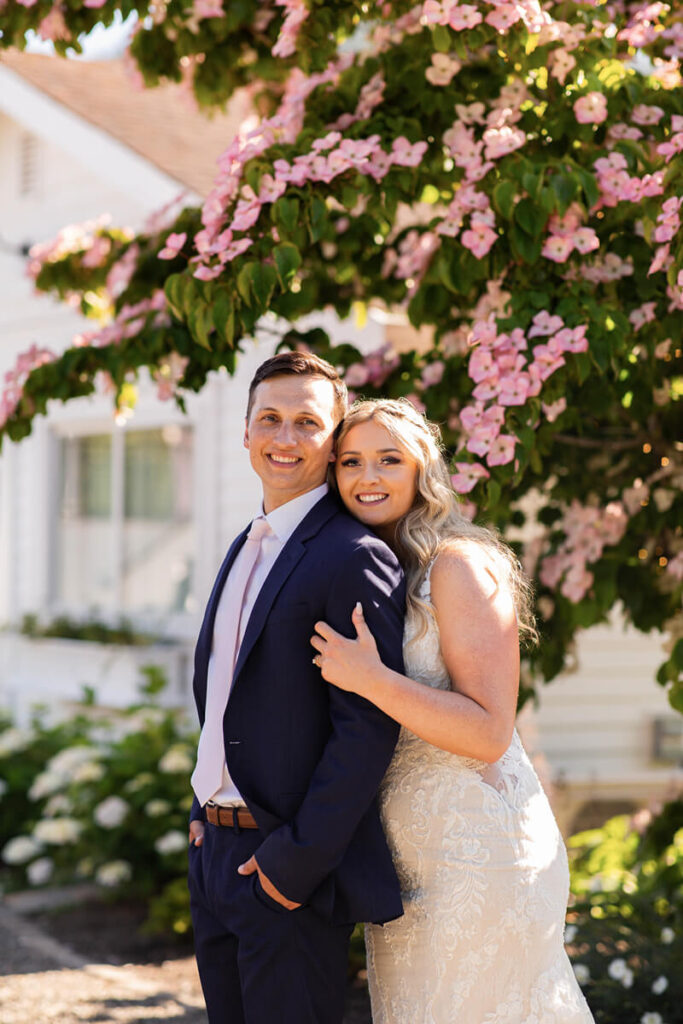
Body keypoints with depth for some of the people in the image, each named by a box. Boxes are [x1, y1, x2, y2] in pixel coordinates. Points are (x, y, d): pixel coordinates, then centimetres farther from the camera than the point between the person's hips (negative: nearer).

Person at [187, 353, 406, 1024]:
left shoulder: (354, 558, -14)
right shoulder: (245, 548, 15)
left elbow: (370, 724, -20)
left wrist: (298, 859, -20)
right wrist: (203, 815, 12)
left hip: (292, 868, -8)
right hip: (214, 854, 8)